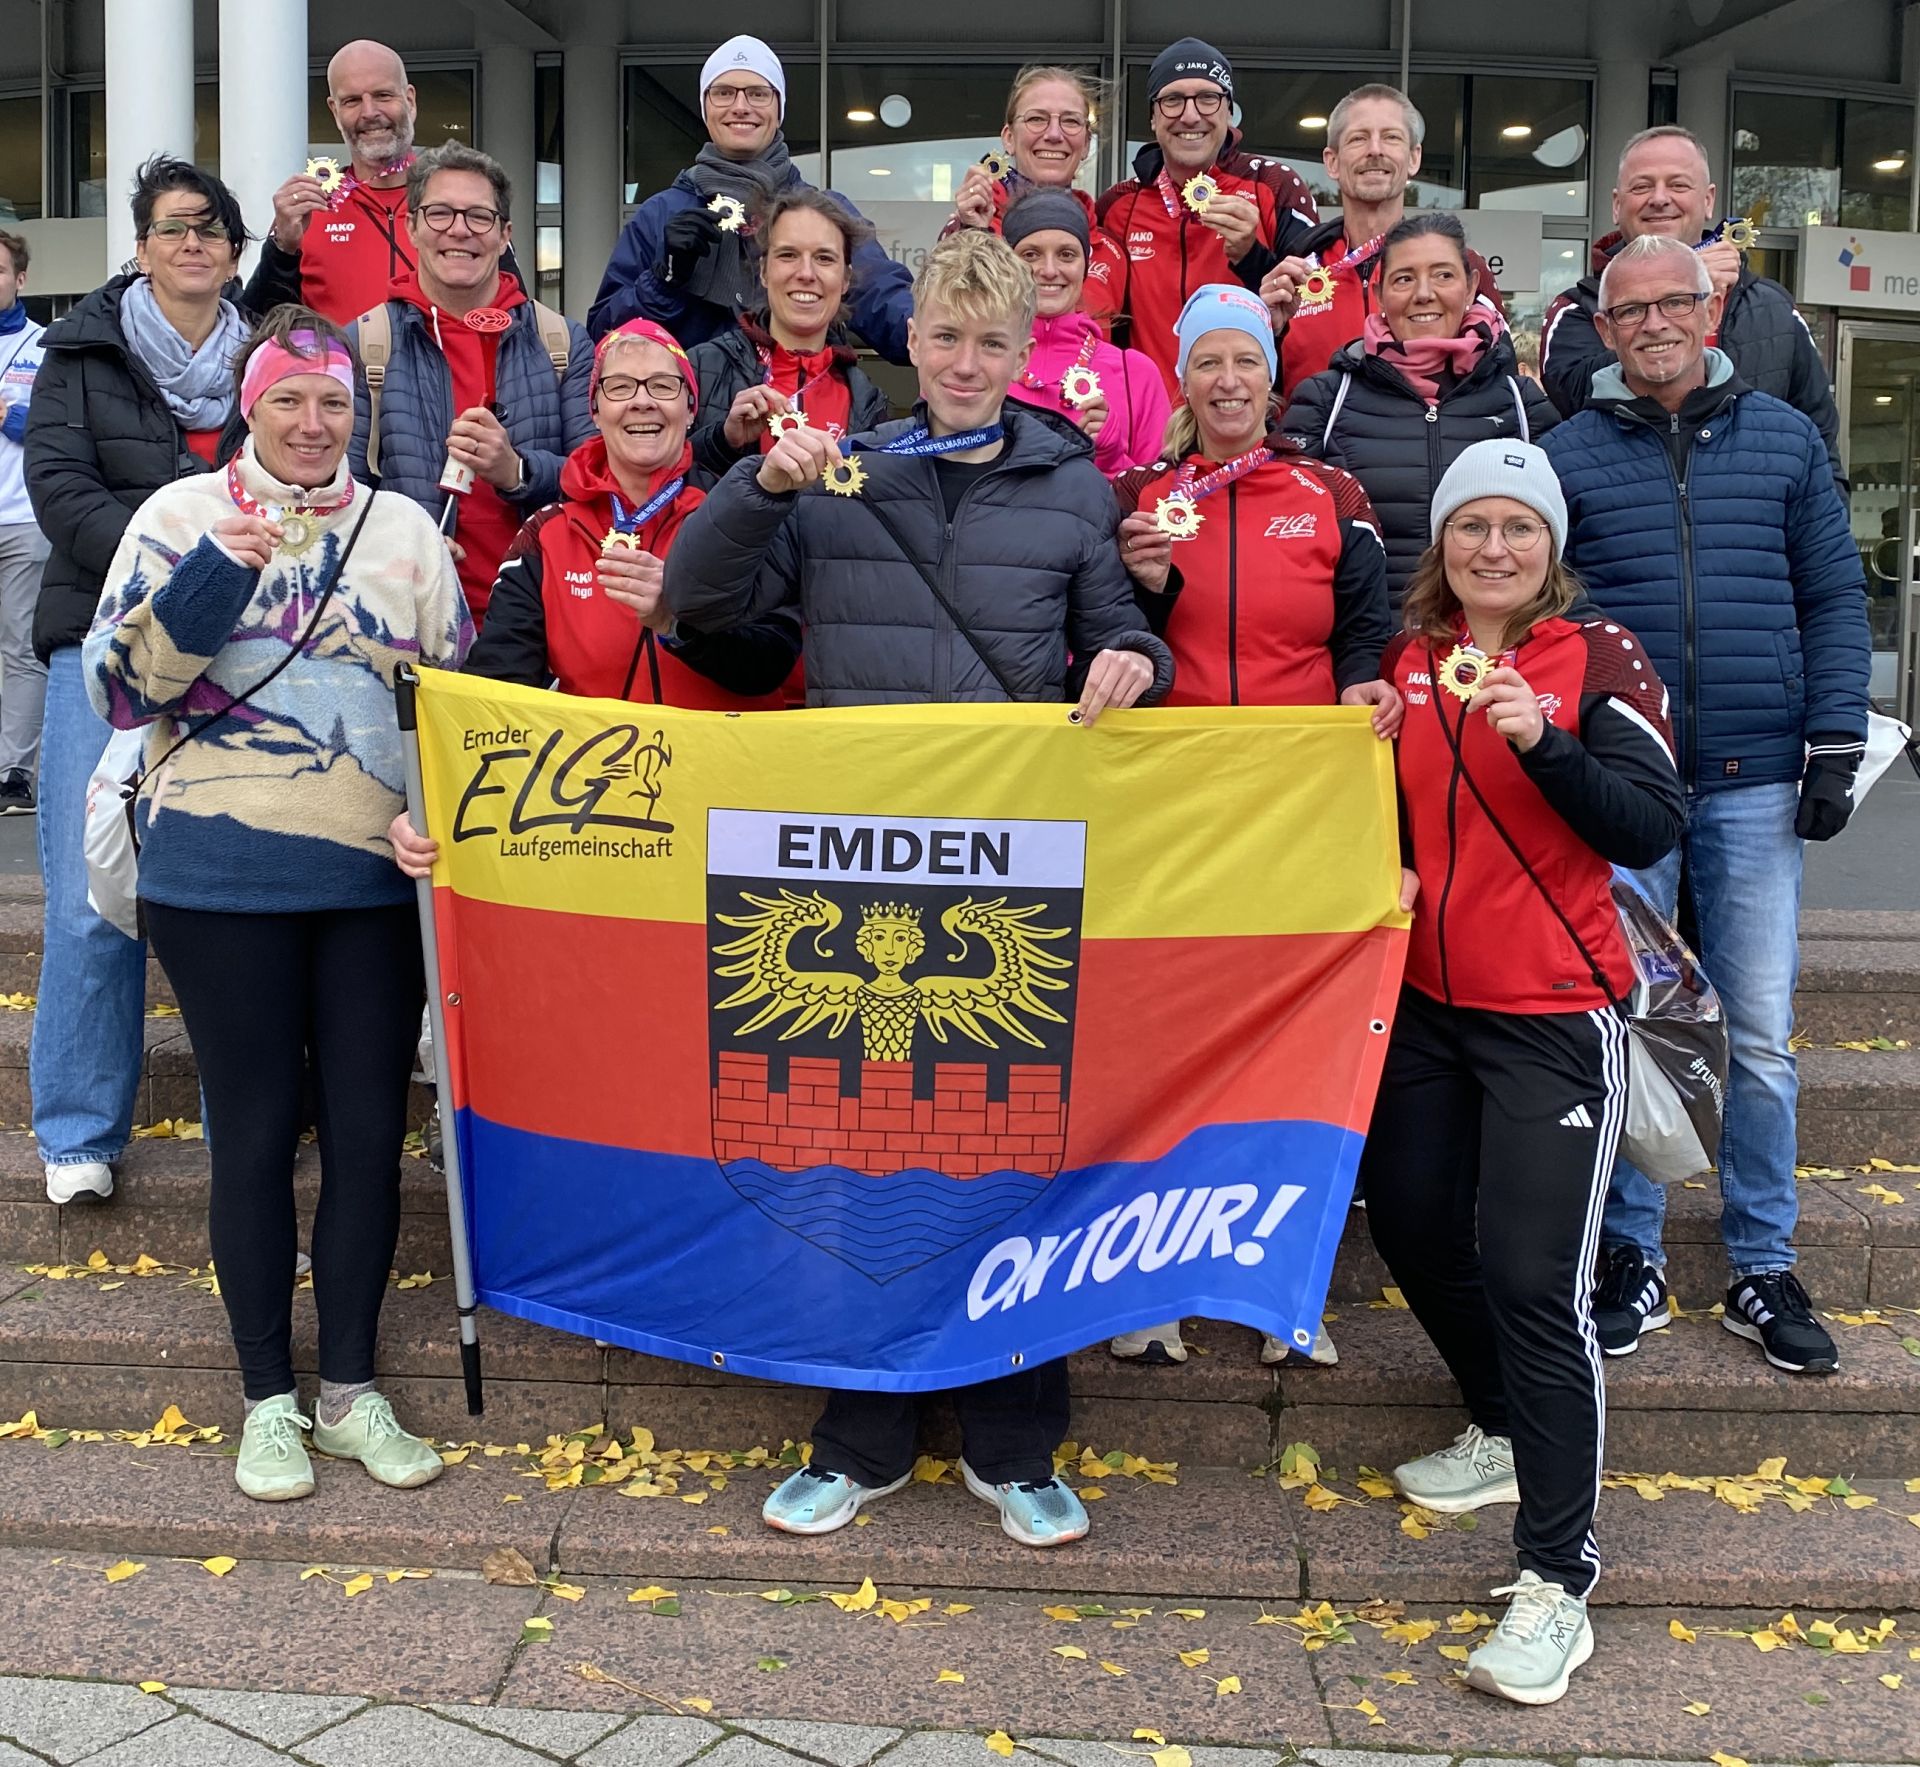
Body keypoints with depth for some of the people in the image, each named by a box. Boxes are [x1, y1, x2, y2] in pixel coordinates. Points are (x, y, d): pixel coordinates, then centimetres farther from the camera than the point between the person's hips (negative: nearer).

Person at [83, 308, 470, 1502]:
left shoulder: (403, 528, 10)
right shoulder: (183, 517, 4)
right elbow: (119, 687, -4)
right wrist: (214, 577, -17)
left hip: (374, 877, 2)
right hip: (222, 878, -2)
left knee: (371, 1129, 6)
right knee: (257, 1130, 5)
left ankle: (351, 1389, 22)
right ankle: (269, 1400, 20)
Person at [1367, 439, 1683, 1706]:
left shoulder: (1601, 657, -6)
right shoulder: (1411, 660, 8)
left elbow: (1652, 829, -15)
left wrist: (1544, 740, -27)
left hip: (1555, 1012, -6)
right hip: (1426, 1000, 6)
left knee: (1532, 1278, -11)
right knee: (1412, 1228, 13)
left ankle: (1557, 1583, -1)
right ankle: (1507, 1434, 39)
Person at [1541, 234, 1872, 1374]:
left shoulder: (1784, 438, 8)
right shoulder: (1569, 454, 4)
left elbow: (1835, 598, 8)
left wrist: (1835, 745, -1)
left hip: (1756, 783, 1)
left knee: (1761, 1034, 4)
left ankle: (1765, 1268, 18)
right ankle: (1632, 1257, 18)